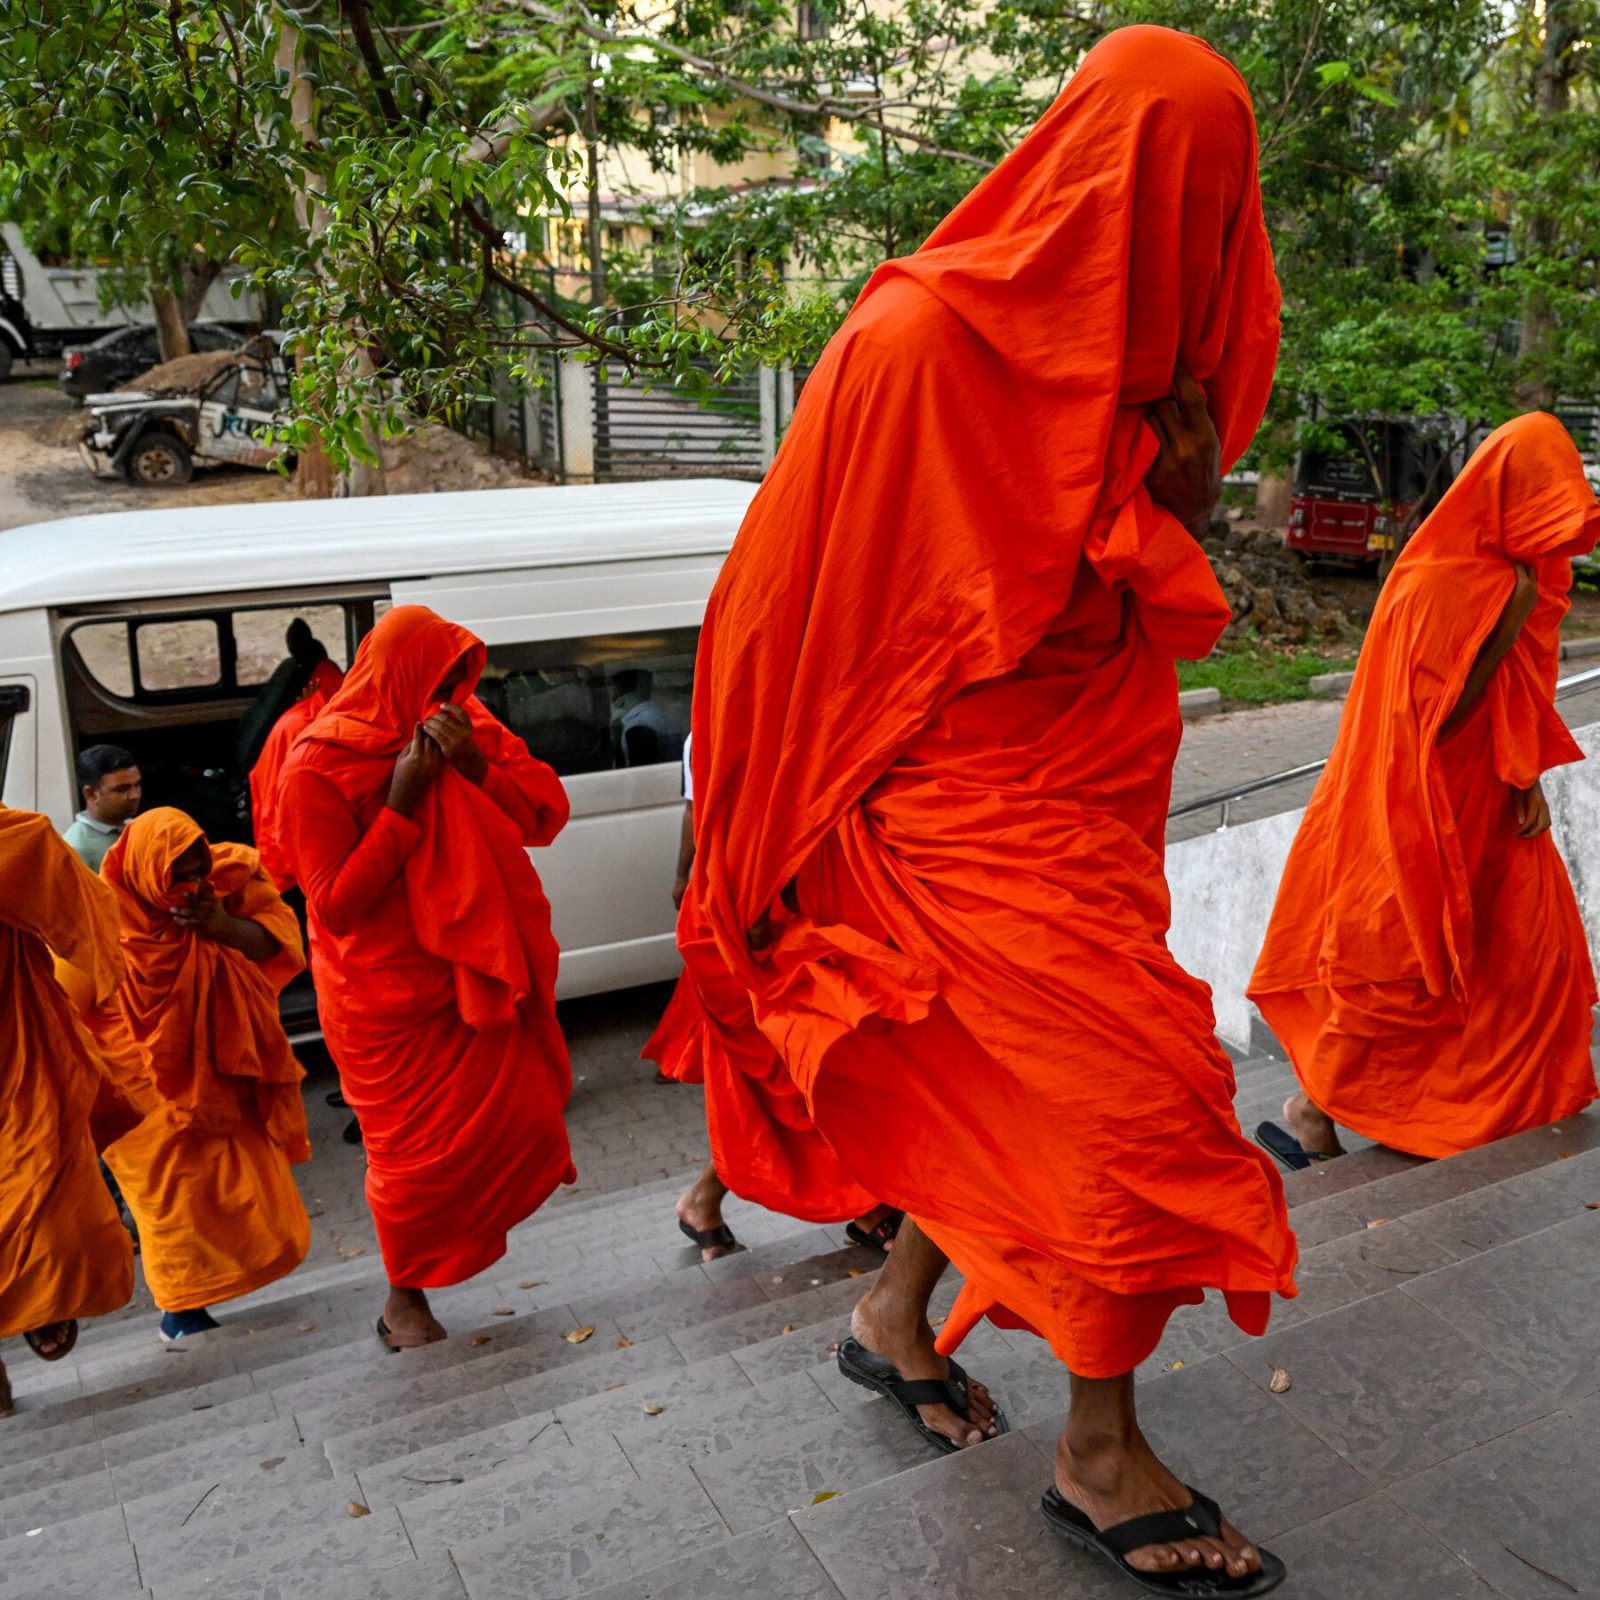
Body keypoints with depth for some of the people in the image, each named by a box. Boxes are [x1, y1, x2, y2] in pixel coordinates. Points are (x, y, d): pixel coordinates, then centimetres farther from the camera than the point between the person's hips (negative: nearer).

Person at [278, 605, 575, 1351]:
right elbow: (334, 904, -19)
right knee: (416, 1149, 4)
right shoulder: (318, 769, -15)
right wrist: (402, 804, -24)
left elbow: (546, 815, -4)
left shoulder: (468, 727, 1)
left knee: (521, 1111, 2)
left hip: (474, 969, 5)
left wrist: (478, 767, -21)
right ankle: (405, 1303, 27)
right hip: (387, 998, -5)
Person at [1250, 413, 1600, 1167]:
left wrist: (1528, 780, 0)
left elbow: (1517, 701, 12)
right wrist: (1507, 626, -24)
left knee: (1537, 943, 12)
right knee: (1391, 963, -2)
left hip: (1484, 804, 9)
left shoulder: (1520, 573, 6)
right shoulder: (1436, 583, -21)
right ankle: (1310, 1115, 13)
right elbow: (1437, 712, -23)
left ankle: (1513, 1104, 29)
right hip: (1419, 814, -9)